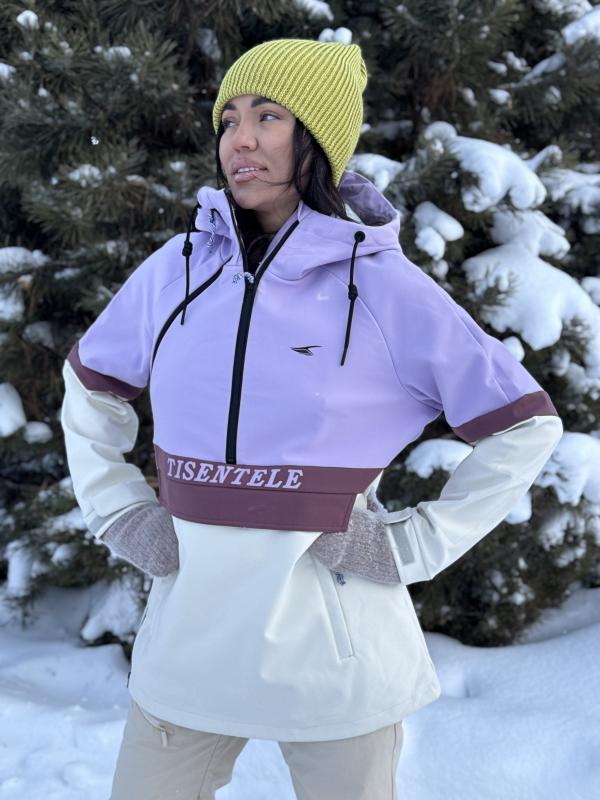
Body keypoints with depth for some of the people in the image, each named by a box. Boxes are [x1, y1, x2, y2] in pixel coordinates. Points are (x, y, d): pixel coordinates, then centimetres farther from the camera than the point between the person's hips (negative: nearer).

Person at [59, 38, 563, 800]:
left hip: (336, 652, -2)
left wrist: (417, 544, -6)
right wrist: (119, 513, 6)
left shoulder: (387, 289, -8)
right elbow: (88, 386, 17)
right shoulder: (175, 271, 1)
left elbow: (526, 425, -1)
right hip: (190, 639, 3)